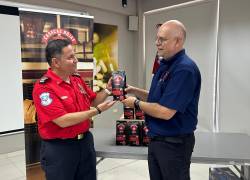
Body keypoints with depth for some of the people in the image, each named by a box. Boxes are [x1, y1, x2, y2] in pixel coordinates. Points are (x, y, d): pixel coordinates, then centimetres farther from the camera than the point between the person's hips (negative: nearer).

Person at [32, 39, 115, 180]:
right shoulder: (43, 87, -19)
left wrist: (107, 90, -4)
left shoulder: (77, 79, 3)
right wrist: (97, 111, -21)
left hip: (85, 141, 7)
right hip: (59, 148, -6)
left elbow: (93, 101, 15)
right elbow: (63, 121, -24)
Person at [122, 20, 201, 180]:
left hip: (174, 143, -9)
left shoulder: (184, 69, -23)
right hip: (156, 138, 9)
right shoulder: (165, 65, 8)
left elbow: (165, 111, -27)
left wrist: (137, 103, -12)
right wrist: (135, 91, 2)